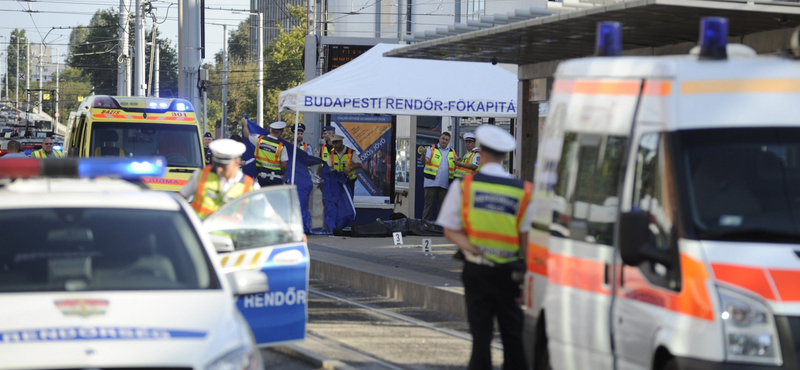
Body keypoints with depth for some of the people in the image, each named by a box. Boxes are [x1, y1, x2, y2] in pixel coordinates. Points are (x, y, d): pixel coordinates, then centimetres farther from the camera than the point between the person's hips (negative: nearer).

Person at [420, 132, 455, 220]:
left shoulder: (452, 153, 16)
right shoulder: (431, 149, 5)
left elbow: (455, 168, 19)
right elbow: (424, 161, -10)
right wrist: (424, 154, -31)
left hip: (444, 185, 3)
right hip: (431, 183, -3)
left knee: (443, 207, 6)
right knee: (429, 205, -3)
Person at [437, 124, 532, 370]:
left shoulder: (463, 186, -3)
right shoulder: (523, 191, -6)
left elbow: (450, 231, -6)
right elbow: (526, 238, -6)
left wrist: (474, 249, -15)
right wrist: (525, 277, -2)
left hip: (476, 270, 0)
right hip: (509, 273, 0)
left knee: (480, 332, 4)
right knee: (512, 334, 9)